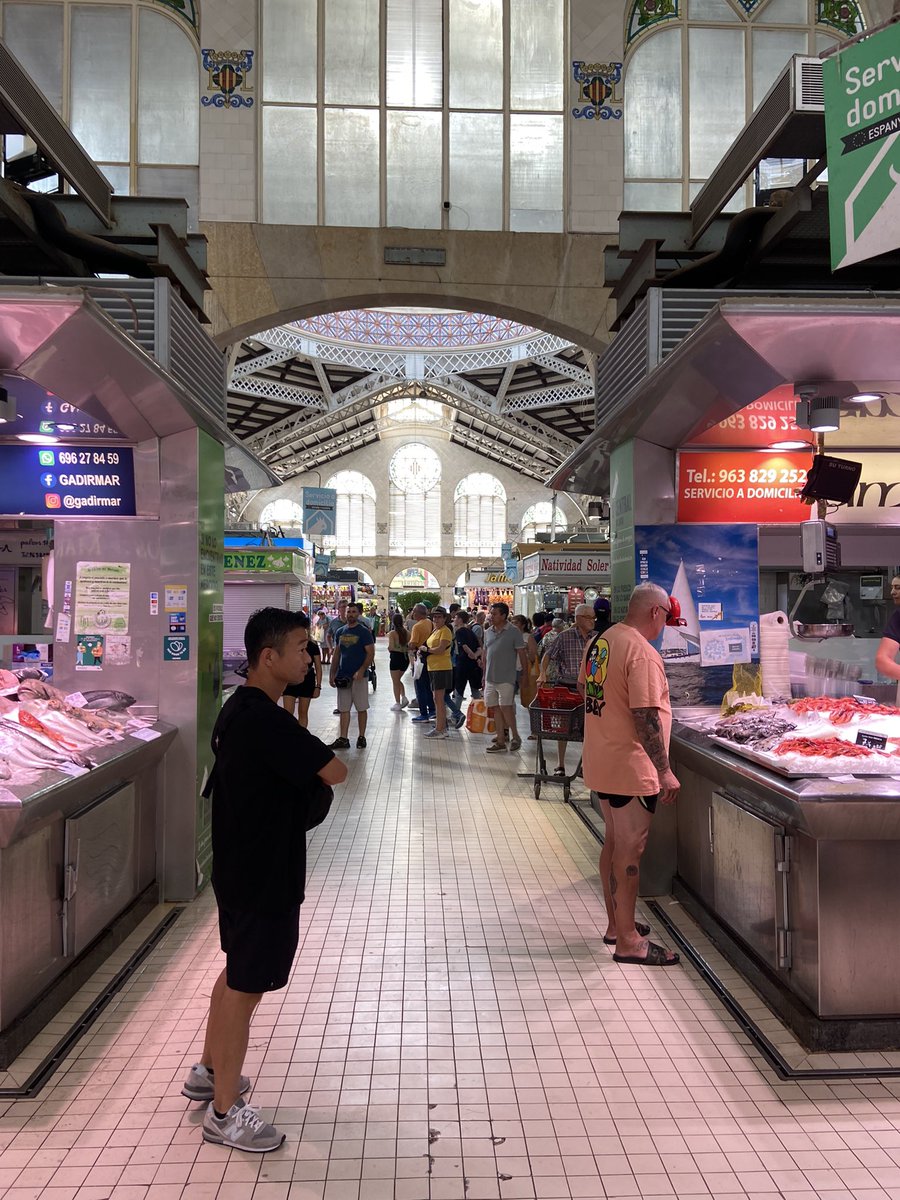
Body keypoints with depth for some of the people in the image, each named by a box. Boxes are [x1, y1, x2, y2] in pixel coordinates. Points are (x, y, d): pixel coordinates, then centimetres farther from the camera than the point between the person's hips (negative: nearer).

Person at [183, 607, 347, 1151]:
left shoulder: (239, 708, 4)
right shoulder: (267, 721, -27)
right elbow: (335, 772, -25)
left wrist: (303, 770, 1)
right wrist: (316, 764, -4)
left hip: (239, 865, 10)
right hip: (265, 875, -10)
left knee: (237, 972, 25)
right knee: (247, 985, 4)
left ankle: (209, 1072, 42)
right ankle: (225, 1112, 21)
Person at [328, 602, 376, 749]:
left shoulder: (364, 631, -5)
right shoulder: (340, 632, 11)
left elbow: (371, 653, -10)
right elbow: (336, 654, 15)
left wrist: (361, 671, -21)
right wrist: (332, 674, 8)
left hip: (359, 676, -5)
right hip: (342, 676, 5)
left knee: (361, 708, 3)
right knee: (343, 709, 6)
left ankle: (361, 737, 13)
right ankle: (343, 739, 9)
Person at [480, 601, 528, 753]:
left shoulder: (513, 632, -7)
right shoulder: (488, 631, 10)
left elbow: (522, 655, -6)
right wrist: (484, 675, 15)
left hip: (506, 678, -6)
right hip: (490, 678, 6)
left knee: (505, 707, -8)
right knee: (496, 709, 7)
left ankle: (515, 736, 10)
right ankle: (501, 741, 13)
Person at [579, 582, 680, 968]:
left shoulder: (598, 642, 6)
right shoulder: (642, 653, -21)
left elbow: (587, 689, 17)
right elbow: (646, 718, -25)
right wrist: (664, 771, -20)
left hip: (601, 763, 9)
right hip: (629, 769, -9)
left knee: (614, 844, 20)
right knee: (629, 852, 1)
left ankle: (616, 924, 33)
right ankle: (628, 942, 12)